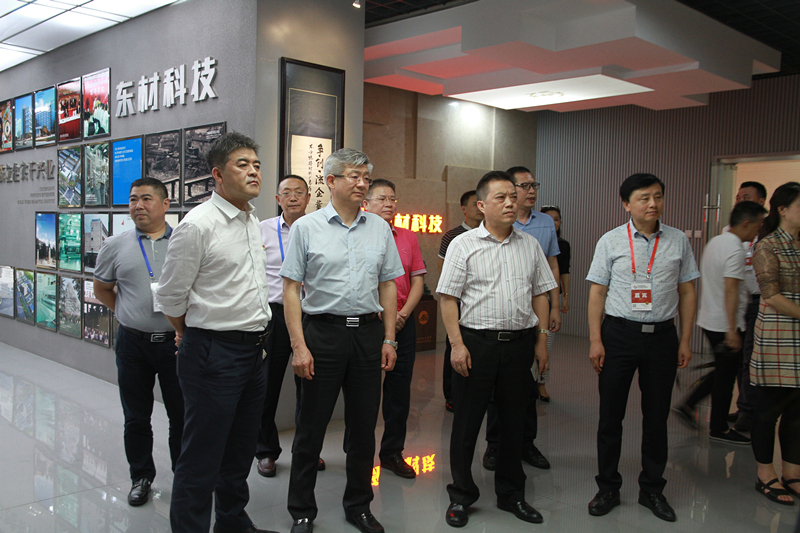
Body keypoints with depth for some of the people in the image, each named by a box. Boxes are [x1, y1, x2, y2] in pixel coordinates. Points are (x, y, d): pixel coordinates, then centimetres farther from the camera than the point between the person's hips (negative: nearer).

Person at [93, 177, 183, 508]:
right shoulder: (115, 246, 5)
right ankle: (141, 477, 29)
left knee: (182, 415, 7)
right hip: (133, 344, 2)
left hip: (177, 342, -1)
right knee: (136, 417, 12)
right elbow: (102, 289, 17)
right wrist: (129, 315, 10)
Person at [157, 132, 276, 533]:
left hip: (253, 348, 8)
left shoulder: (253, 222, 11)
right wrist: (193, 336, 7)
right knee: (202, 457, 1)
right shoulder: (197, 225, -14)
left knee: (241, 449, 20)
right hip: (214, 353, -8)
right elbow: (170, 296, -8)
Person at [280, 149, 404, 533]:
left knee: (363, 426, 11)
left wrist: (389, 339, 6)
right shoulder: (306, 228, -1)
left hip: (368, 332, 3)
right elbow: (291, 289, -4)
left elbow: (388, 285, 12)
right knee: (311, 427, 5)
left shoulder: (380, 228, 9)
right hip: (322, 331, -3)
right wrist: (299, 346, -10)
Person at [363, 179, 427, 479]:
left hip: (402, 322, 4)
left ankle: (393, 452, 21)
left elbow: (417, 281, 9)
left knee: (399, 389, 7)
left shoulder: (409, 238, 11)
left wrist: (403, 314, -6)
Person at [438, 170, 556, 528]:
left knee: (513, 420, 13)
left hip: (520, 341, 4)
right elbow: (448, 298, -6)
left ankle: (511, 495, 28)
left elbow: (540, 295, 13)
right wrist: (457, 344, -12)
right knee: (467, 422, 5)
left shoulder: (530, 245, 9)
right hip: (476, 341, -3)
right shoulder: (463, 244, -3)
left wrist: (542, 340, 7)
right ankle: (460, 496, 21)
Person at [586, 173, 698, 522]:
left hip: (662, 335, 2)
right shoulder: (610, 241, -1)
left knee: (657, 415, 10)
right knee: (611, 414, 5)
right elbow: (597, 293, 0)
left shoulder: (678, 241, 5)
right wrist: (595, 340, -6)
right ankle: (608, 488, 21)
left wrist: (685, 341, 5)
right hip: (619, 334, -1)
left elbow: (687, 292, 8)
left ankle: (652, 489, 27)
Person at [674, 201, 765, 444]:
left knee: (723, 371, 20)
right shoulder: (735, 249, -19)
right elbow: (730, 290, -25)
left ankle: (688, 405, 19)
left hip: (709, 319, 9)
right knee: (726, 375, 3)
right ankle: (719, 429, 15)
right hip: (724, 323, -9)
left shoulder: (715, 242, 10)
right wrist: (732, 330, -25)